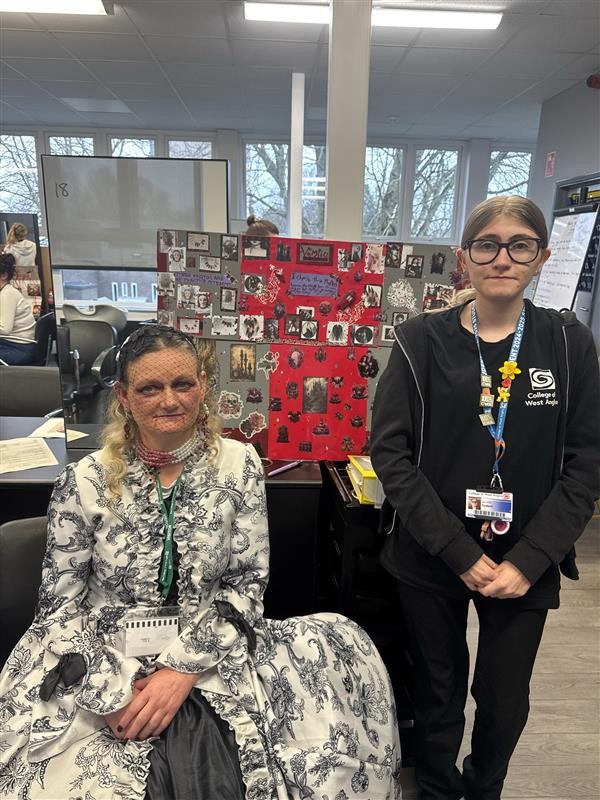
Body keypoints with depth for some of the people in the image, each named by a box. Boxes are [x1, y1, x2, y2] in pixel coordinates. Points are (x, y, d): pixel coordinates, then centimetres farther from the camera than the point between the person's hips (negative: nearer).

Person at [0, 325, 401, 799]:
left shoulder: (238, 464, -5)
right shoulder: (86, 481, -6)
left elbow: (247, 581, -5)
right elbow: (60, 602, -2)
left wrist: (183, 669, -13)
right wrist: (112, 691, -12)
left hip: (211, 655, 2)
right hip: (108, 661, -1)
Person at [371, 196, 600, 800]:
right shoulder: (422, 341, -7)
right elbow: (390, 452, -11)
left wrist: (528, 561, -12)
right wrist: (460, 553, -15)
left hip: (524, 566, 2)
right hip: (431, 561, -1)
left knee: (505, 700, 17)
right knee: (438, 693, 17)